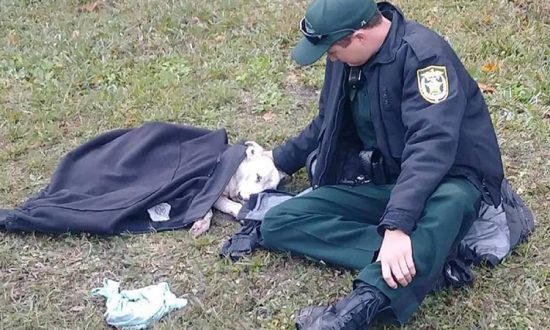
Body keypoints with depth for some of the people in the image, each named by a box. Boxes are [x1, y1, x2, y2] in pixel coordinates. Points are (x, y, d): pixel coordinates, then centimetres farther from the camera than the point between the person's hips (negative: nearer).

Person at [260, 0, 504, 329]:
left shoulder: (423, 54, -21)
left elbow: (431, 144, -34)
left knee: (447, 205, -43)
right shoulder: (346, 58, 3)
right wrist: (281, 159, 25)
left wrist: (396, 225, -43)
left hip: (446, 181, -7)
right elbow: (327, 124, 21)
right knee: (278, 223, -12)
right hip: (379, 181, 7)